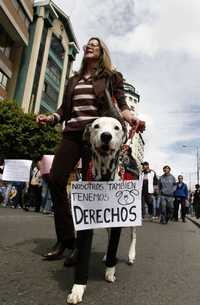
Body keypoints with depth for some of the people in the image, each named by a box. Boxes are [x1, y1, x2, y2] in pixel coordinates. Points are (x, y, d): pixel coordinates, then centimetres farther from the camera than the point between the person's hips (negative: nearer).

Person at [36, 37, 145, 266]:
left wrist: (132, 119, -18)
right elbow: (65, 109, 21)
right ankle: (65, 238, 6)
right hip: (72, 133, 5)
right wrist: (50, 118, 2)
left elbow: (121, 105, 3)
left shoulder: (112, 77, 15)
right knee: (55, 180, -9)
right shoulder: (74, 80, 27)